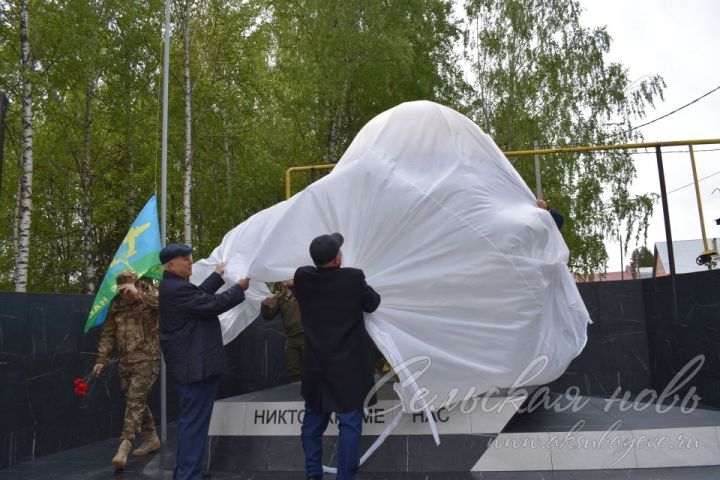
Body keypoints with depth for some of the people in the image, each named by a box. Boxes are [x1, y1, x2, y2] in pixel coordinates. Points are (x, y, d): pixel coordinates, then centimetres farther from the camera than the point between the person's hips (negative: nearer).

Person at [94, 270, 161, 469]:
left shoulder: (150, 297, -6)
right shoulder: (116, 305, 8)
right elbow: (108, 334, 12)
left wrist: (138, 294, -29)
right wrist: (101, 360, 8)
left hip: (146, 360, -6)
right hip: (124, 361, 6)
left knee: (135, 402, -10)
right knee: (137, 402, 13)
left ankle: (124, 447, -8)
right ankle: (151, 438, 27)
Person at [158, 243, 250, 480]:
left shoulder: (172, 286, 13)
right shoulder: (178, 289, -21)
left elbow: (200, 295, 22)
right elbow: (211, 305, -21)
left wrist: (218, 276, 25)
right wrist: (239, 288, -10)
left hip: (189, 364, 12)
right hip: (196, 365, -12)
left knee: (189, 420, 20)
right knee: (194, 422, -5)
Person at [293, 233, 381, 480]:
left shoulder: (302, 277, -7)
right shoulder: (353, 278, -15)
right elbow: (372, 303, 3)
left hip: (316, 365, 4)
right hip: (348, 365, -4)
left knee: (313, 421, 18)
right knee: (349, 424, 4)